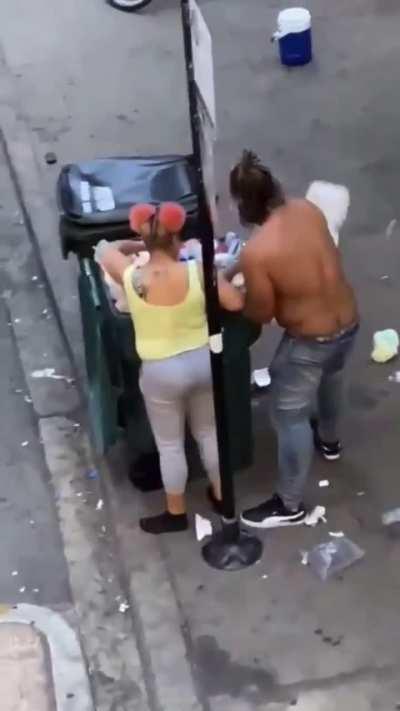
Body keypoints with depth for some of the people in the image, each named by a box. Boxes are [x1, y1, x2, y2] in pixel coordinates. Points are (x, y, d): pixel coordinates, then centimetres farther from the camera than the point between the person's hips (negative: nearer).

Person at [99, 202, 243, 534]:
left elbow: (106, 251, 3)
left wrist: (136, 246, 13)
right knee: (209, 432, 25)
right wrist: (216, 276, 5)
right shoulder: (198, 271, -18)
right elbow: (236, 303, -11)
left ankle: (176, 513, 34)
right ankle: (220, 495, 44)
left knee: (170, 445, 17)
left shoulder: (131, 277, -17)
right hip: (203, 361, 2)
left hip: (161, 372, -2)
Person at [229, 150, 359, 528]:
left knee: (289, 417, 12)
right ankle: (329, 439, 64)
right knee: (329, 379, 36)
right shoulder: (308, 210, -7)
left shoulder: (256, 253, -27)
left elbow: (261, 314, -14)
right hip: (348, 322, 7)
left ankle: (289, 506, 27)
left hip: (310, 341, -7)